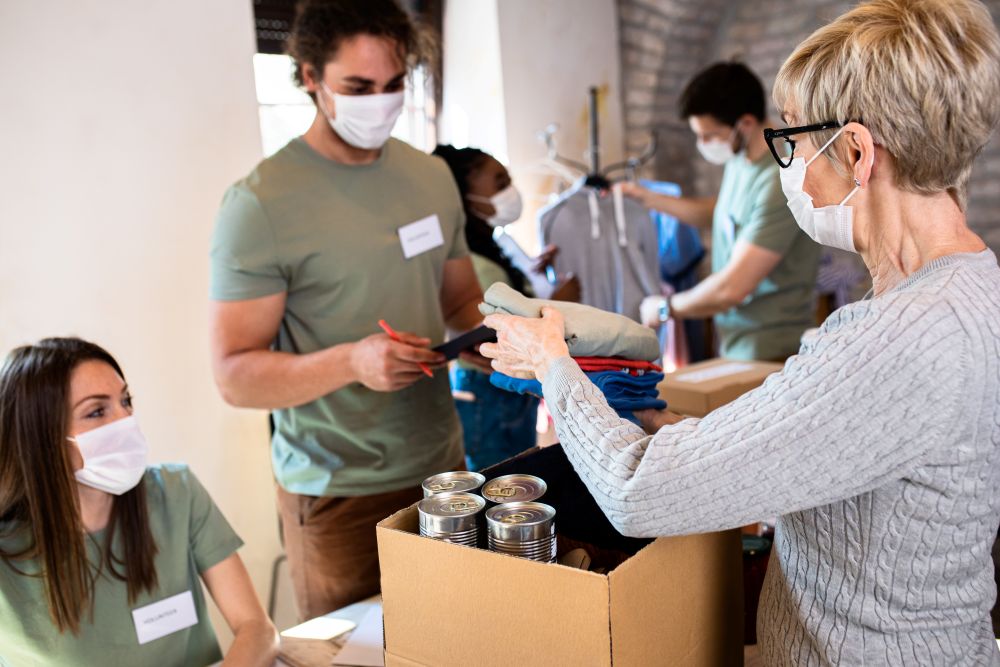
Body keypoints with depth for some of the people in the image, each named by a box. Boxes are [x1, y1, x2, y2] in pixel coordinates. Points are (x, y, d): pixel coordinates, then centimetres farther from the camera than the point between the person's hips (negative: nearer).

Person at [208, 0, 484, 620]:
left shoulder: (432, 176, 5)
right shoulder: (261, 203, -13)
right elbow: (236, 376, -14)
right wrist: (351, 361, -30)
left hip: (441, 468, 5)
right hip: (338, 494, -5)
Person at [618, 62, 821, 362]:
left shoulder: (781, 182, -25)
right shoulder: (741, 157, 4)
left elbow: (732, 288, -24)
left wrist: (666, 308, -8)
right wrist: (648, 198, 15)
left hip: (769, 354, -8)